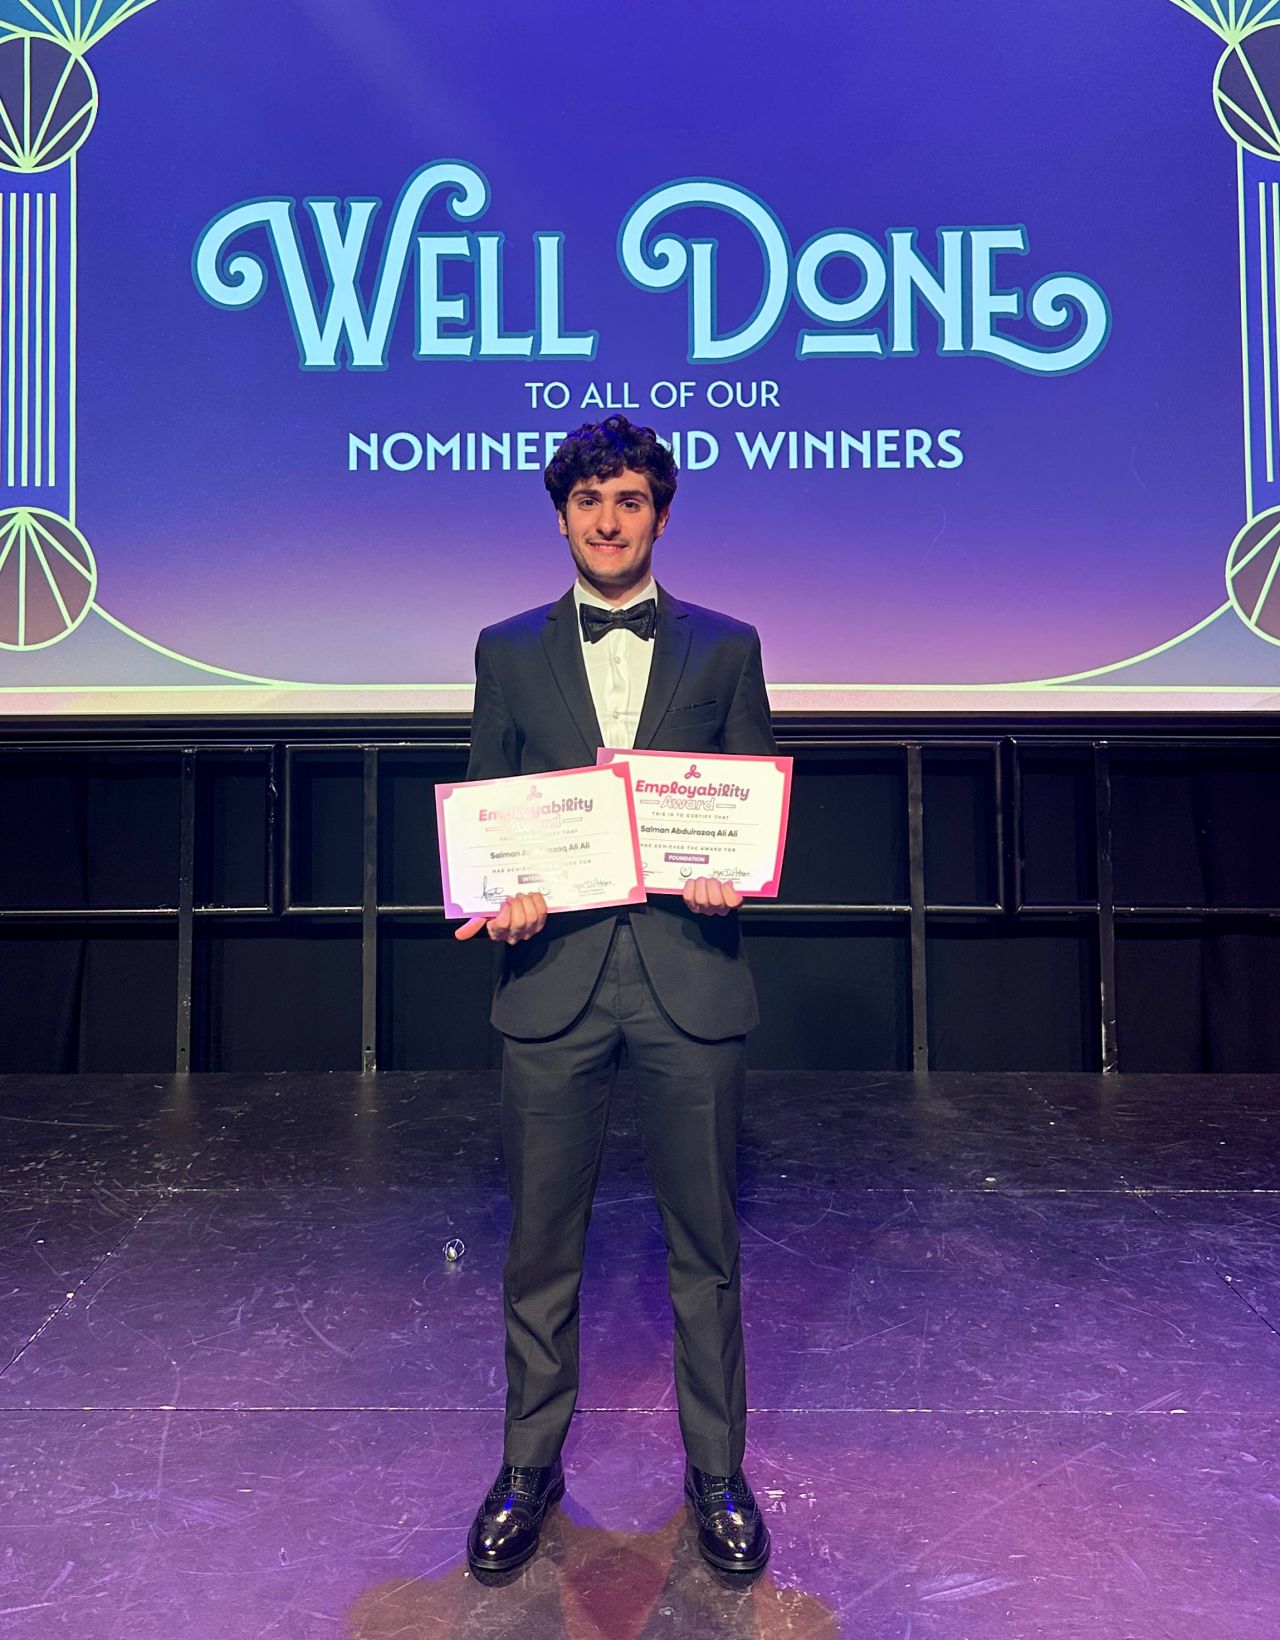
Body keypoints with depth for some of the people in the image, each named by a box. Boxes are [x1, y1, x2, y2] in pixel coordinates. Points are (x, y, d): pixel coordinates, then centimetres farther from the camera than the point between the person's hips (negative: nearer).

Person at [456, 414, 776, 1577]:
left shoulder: (725, 646, 8)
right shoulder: (509, 650, 10)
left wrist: (732, 875, -12)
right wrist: (498, 900, -9)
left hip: (690, 973, 0)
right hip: (554, 975, 1)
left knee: (706, 1245, 11)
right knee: (542, 1245, 12)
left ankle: (718, 1472, 31)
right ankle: (530, 1466, 33)